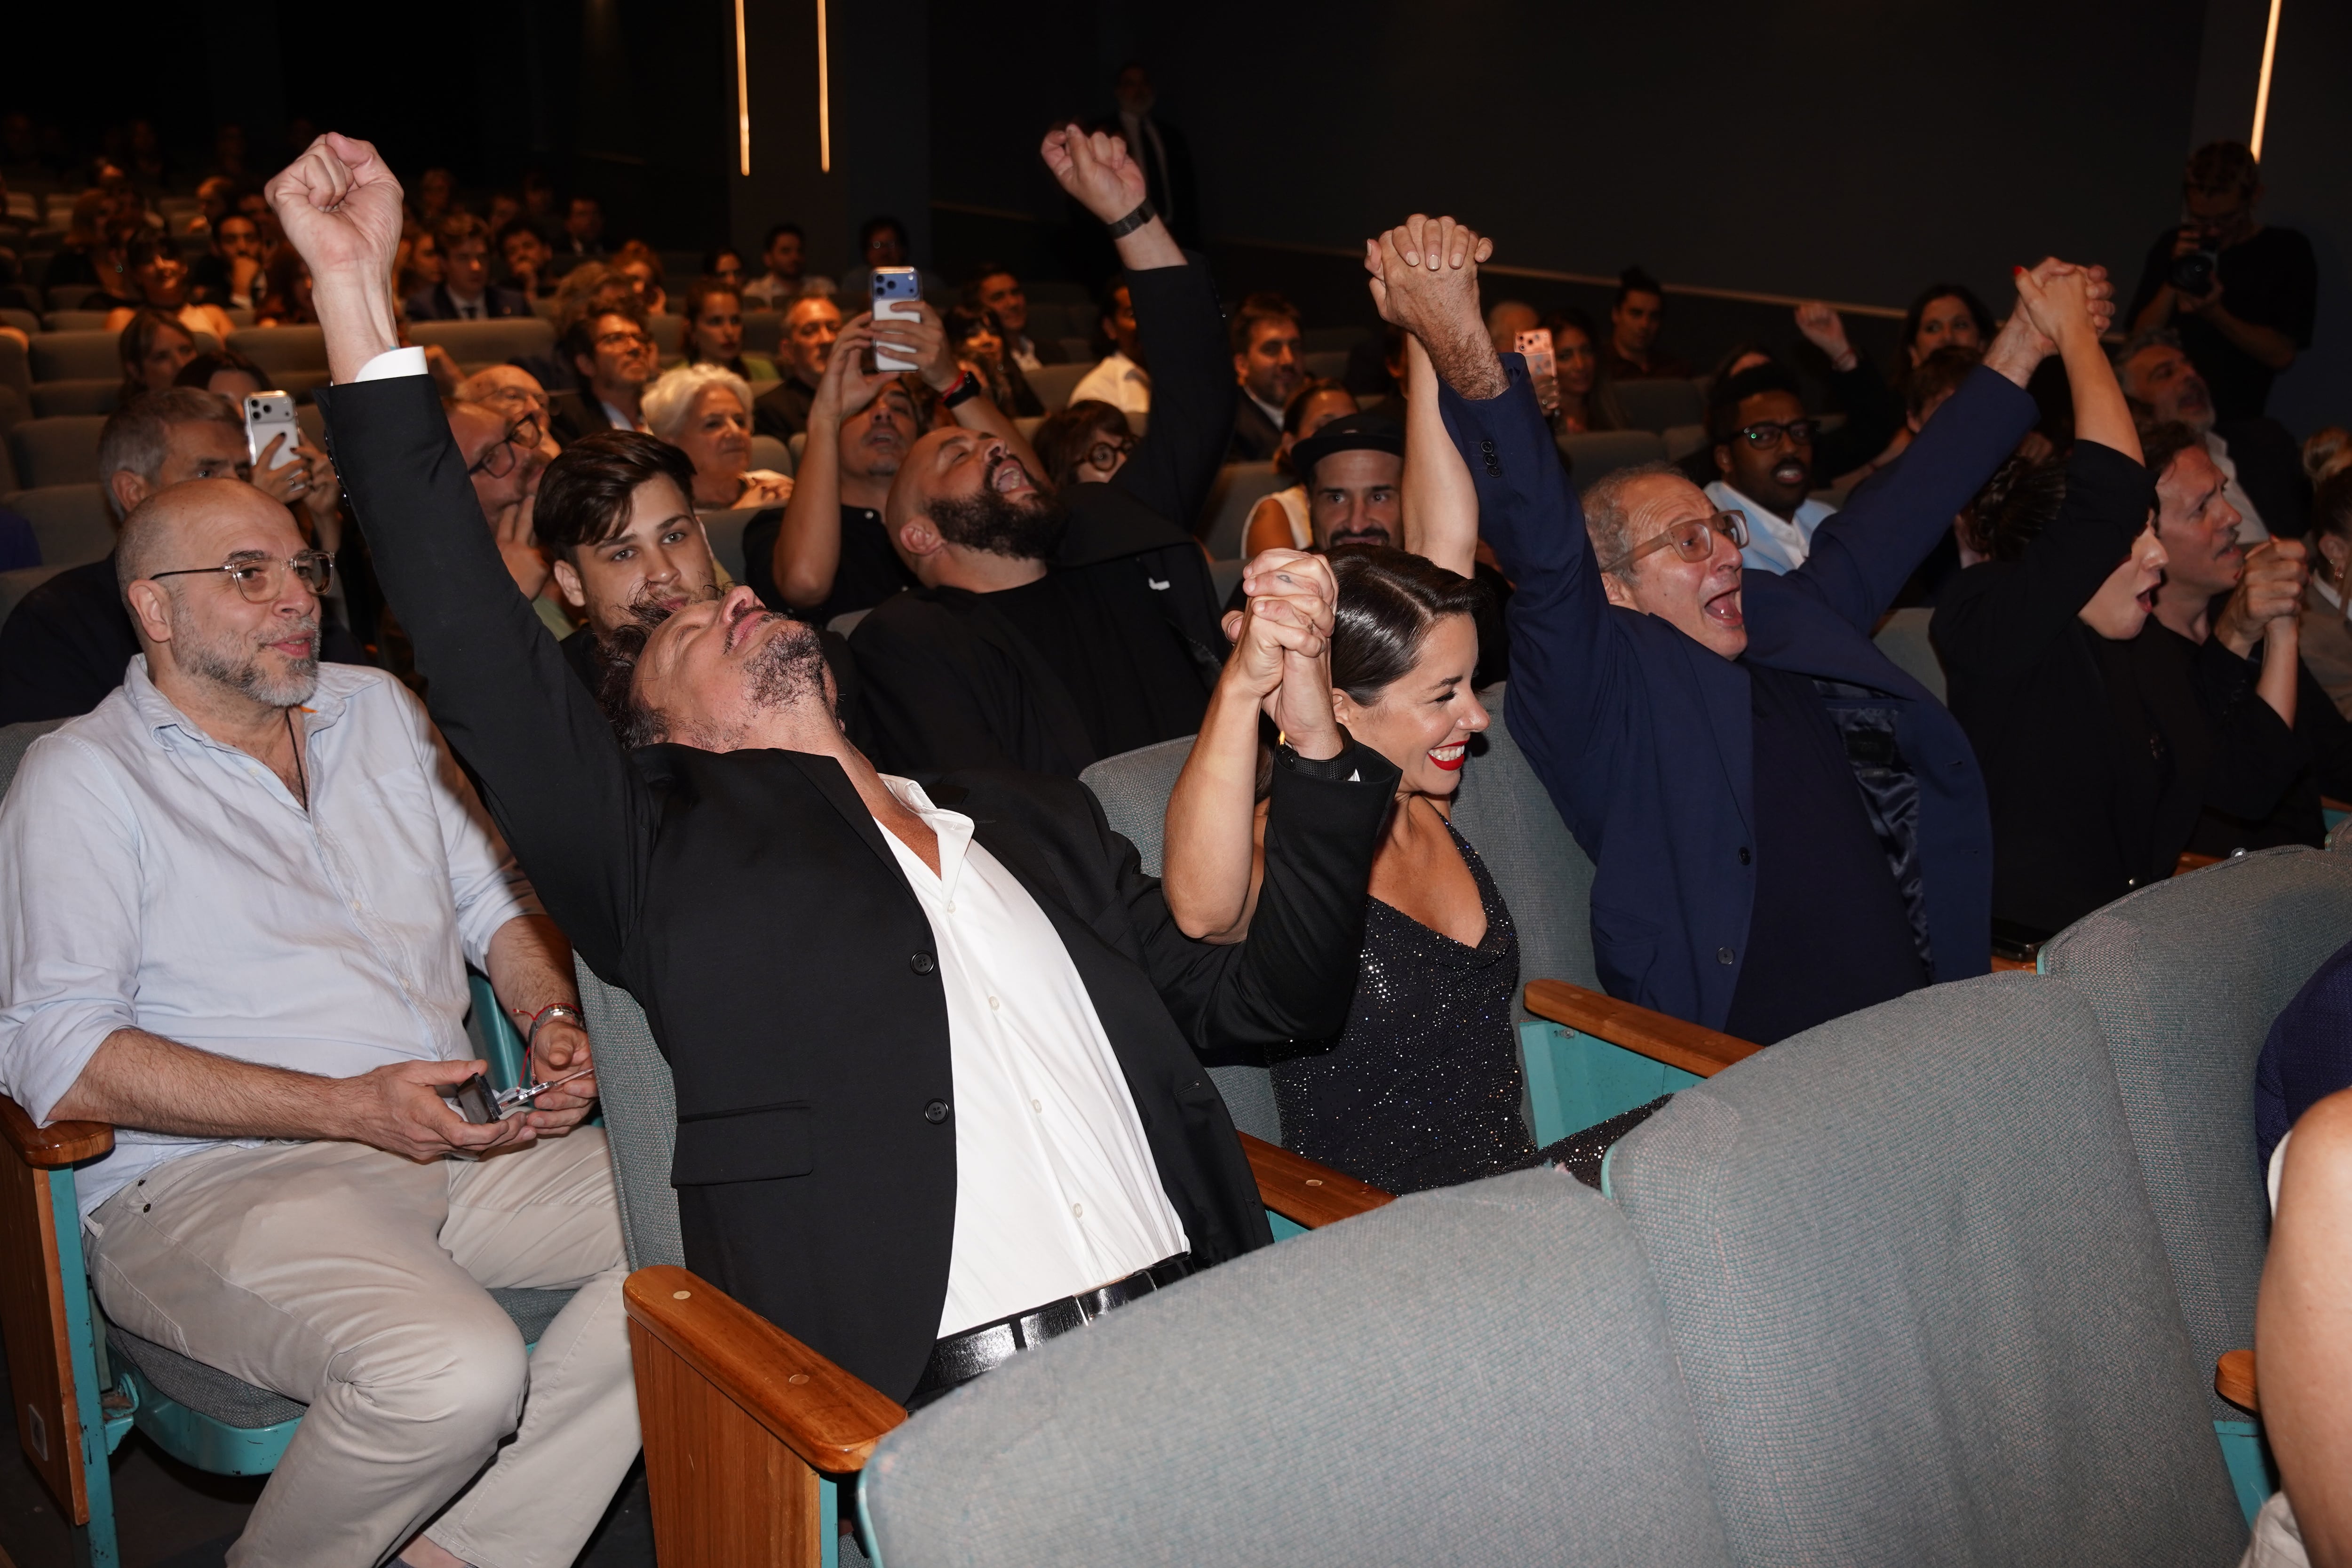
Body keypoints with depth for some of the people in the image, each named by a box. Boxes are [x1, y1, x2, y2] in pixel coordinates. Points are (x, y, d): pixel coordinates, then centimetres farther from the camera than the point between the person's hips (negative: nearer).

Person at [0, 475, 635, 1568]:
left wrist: (553, 1019, 0)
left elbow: (497, 898, 23)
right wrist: (351, 1107, -18)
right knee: (456, 1371, -33)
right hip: (211, 1179, -6)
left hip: (456, 1139, 6)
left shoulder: (377, 710, 18)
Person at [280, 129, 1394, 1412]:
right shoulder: (674, 854, 12)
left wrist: (1310, 727, 12)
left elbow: (1272, 992, 23)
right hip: (938, 1395, -3)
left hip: (1193, 1329, 3)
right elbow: (481, 665, 0)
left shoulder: (1034, 822, 24)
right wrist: (355, 293, -2)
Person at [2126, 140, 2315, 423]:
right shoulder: (2171, 246, 8)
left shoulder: (2288, 251, 2)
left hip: (2236, 421, -2)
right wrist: (2174, 281, -10)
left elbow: (2282, 354, -4)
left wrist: (2215, 314, -17)